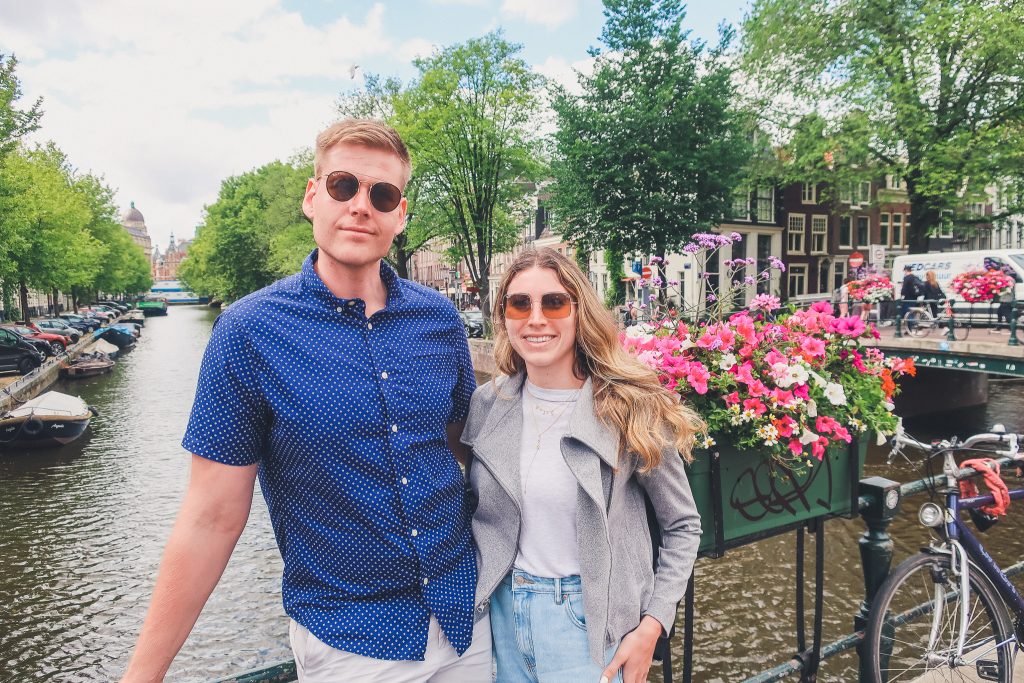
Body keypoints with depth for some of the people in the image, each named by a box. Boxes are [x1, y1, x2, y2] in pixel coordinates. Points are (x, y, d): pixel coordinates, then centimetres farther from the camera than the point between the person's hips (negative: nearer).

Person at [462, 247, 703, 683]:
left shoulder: (629, 409, -13)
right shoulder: (488, 402, -3)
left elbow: (683, 526, -3)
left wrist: (652, 625, -9)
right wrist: (468, 594, 4)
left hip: (589, 618, -3)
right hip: (501, 612, 4)